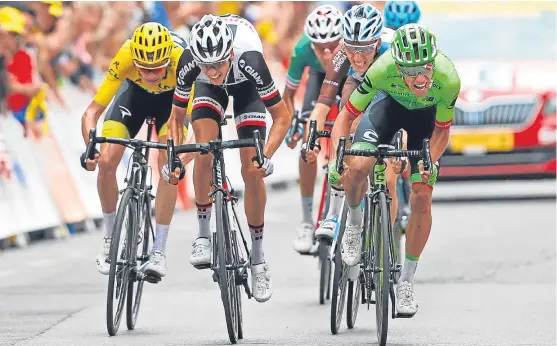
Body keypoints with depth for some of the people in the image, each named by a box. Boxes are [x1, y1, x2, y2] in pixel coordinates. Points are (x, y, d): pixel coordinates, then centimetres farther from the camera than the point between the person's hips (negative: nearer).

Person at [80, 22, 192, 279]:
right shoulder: (125, 57, -38)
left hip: (173, 96, -1)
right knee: (106, 161, -14)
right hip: (135, 92, 1)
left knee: (168, 163, -21)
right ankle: (111, 237, 10)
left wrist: (186, 156, -60)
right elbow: (91, 112, -36)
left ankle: (159, 252, -13)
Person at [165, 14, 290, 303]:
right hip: (209, 90, 1)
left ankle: (258, 257, 3)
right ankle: (203, 234, -7)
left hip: (246, 85, -1)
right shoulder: (189, 62, -36)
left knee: (252, 172, -10)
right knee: (204, 148, -24)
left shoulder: (249, 58, -42)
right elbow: (176, 118, -20)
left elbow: (282, 116, -31)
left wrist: (265, 156, -43)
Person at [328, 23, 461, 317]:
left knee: (421, 198, -10)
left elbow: (442, 130, -18)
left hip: (425, 116, 0)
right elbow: (347, 115, -26)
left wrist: (431, 161, -35)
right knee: (358, 166, -26)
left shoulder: (448, 80, -37)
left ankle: (406, 280, 6)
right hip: (389, 104, 0)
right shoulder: (383, 70, -39)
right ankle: (354, 222, 7)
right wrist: (335, 159, -39)